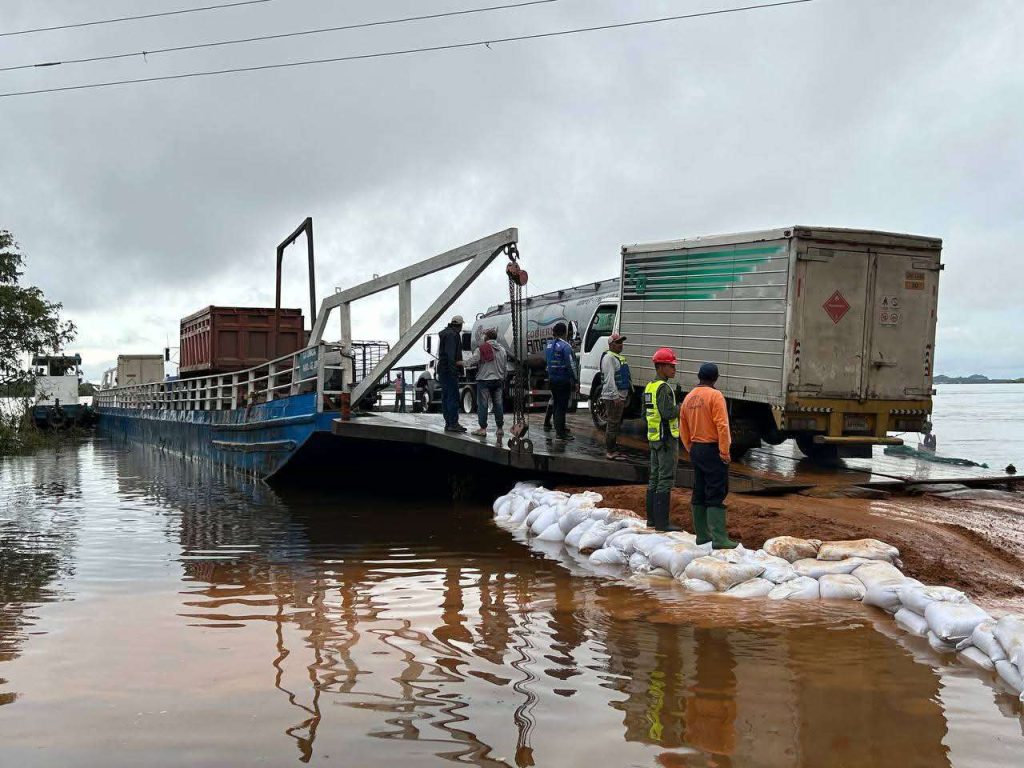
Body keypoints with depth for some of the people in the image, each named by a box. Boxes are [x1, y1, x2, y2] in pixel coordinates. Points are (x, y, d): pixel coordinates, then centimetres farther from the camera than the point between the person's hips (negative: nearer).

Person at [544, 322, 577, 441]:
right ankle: (560, 432, -3)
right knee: (562, 405, -4)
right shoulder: (565, 346, -16)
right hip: (564, 380, -8)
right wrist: (574, 379, -10)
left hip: (552, 379, 8)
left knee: (556, 403, 18)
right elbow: (571, 364, -16)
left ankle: (559, 428, 30)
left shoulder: (548, 345, 7)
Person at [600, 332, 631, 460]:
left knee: (616, 424, 15)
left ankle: (613, 450, 22)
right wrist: (615, 396, -27)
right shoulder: (609, 357, -13)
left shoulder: (620, 357, 19)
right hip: (612, 397, -10)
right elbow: (609, 378, -22)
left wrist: (625, 396, 25)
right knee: (613, 424, -8)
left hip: (620, 396, 11)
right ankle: (610, 452, -5)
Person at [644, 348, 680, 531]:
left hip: (653, 438, 10)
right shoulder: (663, 388, -17)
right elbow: (668, 413, -25)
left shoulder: (649, 387, 12)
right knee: (666, 480, -6)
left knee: (654, 478, 14)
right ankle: (661, 522, -6)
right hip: (666, 439, -10)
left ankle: (652, 518, 20)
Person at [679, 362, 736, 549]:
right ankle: (719, 538, -11)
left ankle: (702, 535, 18)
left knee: (699, 494, 13)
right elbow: (722, 426, -19)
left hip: (696, 450, 7)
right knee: (716, 496, -7)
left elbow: (683, 430, 14)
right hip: (713, 450, -7)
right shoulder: (715, 396, -12)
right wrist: (725, 452, -15)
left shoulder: (688, 398, 9)